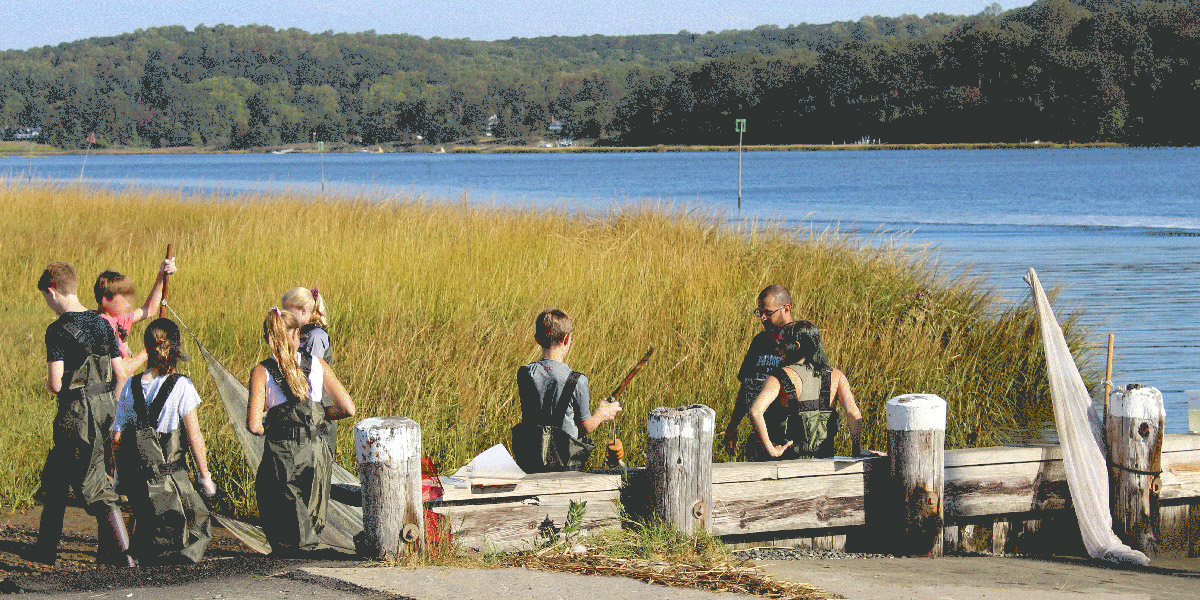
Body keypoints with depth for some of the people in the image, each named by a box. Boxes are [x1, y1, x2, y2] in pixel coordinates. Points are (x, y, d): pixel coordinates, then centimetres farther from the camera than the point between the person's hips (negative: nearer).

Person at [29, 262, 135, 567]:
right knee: (54, 477, 16)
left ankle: (125, 552, 0)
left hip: (76, 414, -7)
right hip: (105, 406, 7)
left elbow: (56, 384, -17)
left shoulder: (58, 330, -13)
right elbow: (120, 375, 8)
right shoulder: (102, 324, 7)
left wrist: (49, 383, 6)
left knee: (94, 484, 1)